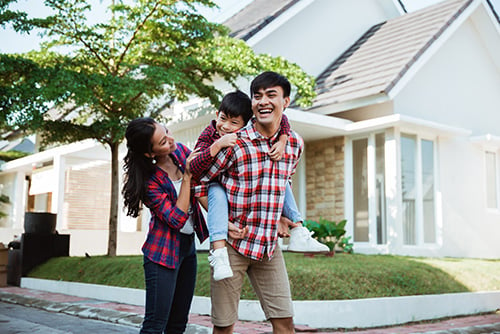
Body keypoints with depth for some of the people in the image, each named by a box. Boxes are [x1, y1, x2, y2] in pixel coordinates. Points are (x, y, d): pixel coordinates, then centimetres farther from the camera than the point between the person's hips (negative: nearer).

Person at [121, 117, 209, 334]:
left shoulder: (180, 151, -2)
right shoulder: (150, 182, -18)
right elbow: (177, 219, -22)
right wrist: (187, 176, -24)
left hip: (188, 245, 7)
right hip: (164, 251, -7)